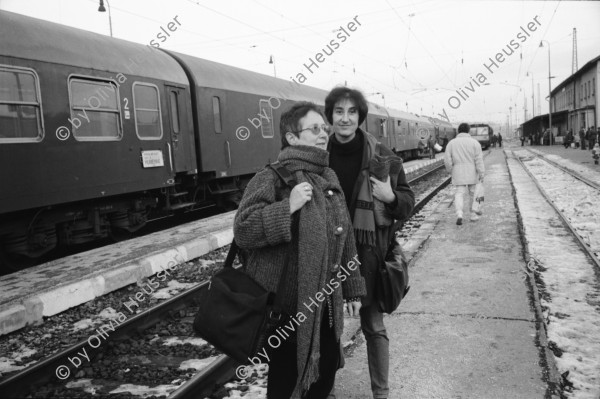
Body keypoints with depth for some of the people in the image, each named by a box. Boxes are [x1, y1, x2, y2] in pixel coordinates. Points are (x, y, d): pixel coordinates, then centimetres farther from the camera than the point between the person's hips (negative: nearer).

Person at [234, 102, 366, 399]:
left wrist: (352, 288, 14)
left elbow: (344, 238, 14)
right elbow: (243, 231, -21)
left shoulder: (329, 178, 9)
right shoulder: (271, 179, -13)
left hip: (325, 304, 7)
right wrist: (287, 207, -30)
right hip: (285, 306, -7)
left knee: (327, 368, 21)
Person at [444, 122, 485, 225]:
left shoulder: (451, 143, 2)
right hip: (472, 173, 0)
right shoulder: (474, 142, -2)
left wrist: (451, 170, 13)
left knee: (459, 194, -1)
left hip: (458, 174, 0)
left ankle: (459, 214, -21)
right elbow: (479, 160, -7)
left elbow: (447, 160, -1)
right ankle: (473, 215, 23)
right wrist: (481, 174, -6)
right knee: (473, 194, 14)